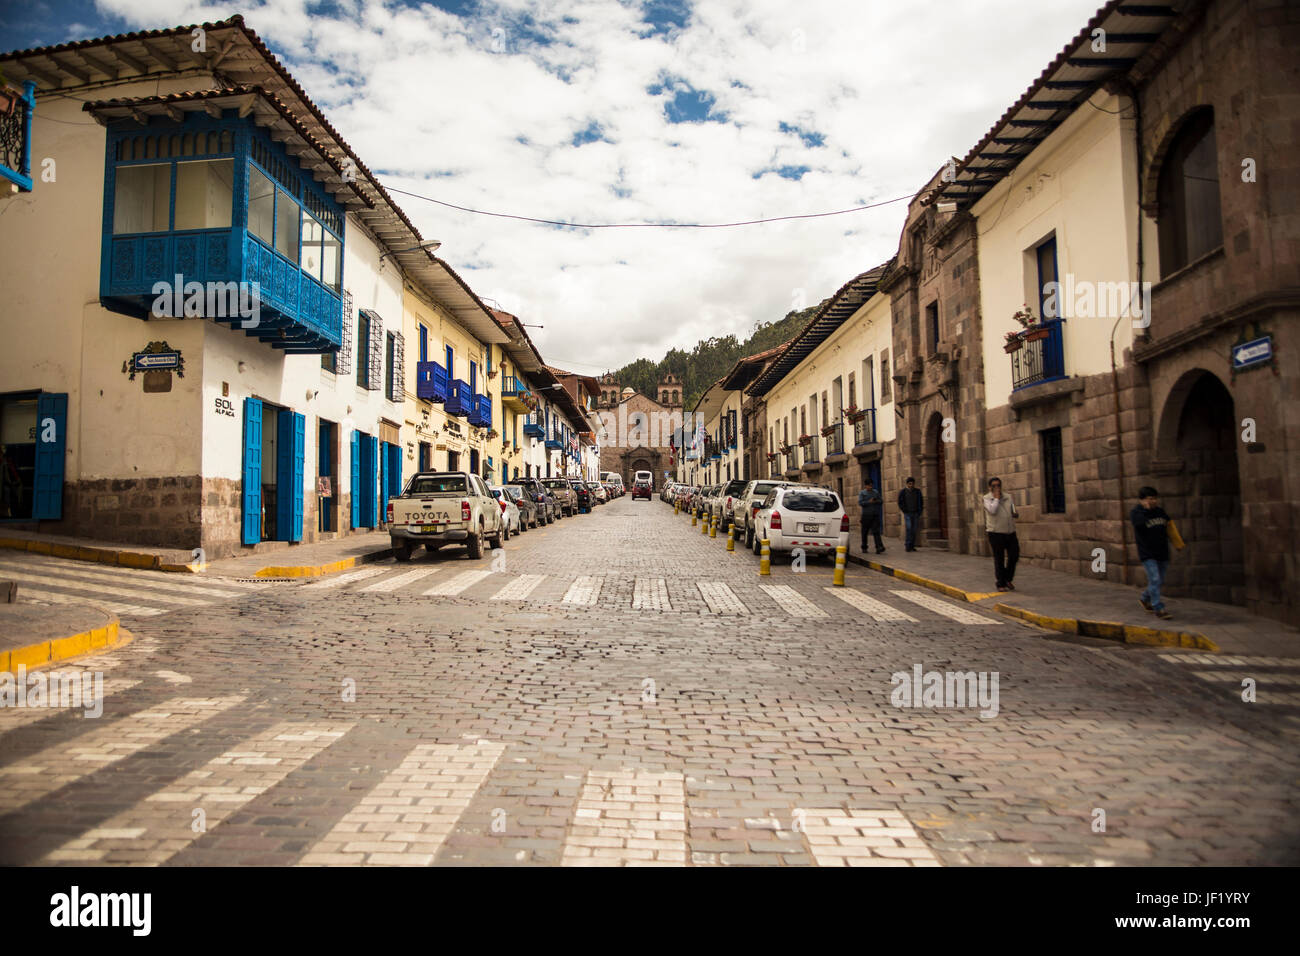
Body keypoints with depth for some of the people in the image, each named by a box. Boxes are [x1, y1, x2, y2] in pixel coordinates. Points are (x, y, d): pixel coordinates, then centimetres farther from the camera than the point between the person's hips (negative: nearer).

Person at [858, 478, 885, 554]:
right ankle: (864, 548, 16)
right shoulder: (862, 493, 3)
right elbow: (860, 503, -8)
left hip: (875, 515, 2)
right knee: (864, 532, 5)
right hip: (866, 515, -2)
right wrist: (869, 502, -18)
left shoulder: (876, 492, 13)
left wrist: (876, 501, -9)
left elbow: (881, 501, 11)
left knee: (876, 531, -9)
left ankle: (879, 547, -18)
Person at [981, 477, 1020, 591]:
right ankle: (1001, 584, 9)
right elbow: (992, 510, -19)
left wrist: (1016, 514, -1)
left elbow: (1013, 512, 22)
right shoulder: (987, 498, -2)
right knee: (999, 559, 0)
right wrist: (997, 498, -10)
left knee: (1014, 556, 4)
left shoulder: (1009, 497, 12)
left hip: (1010, 532, 5)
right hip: (996, 533, -5)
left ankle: (1008, 579, 25)